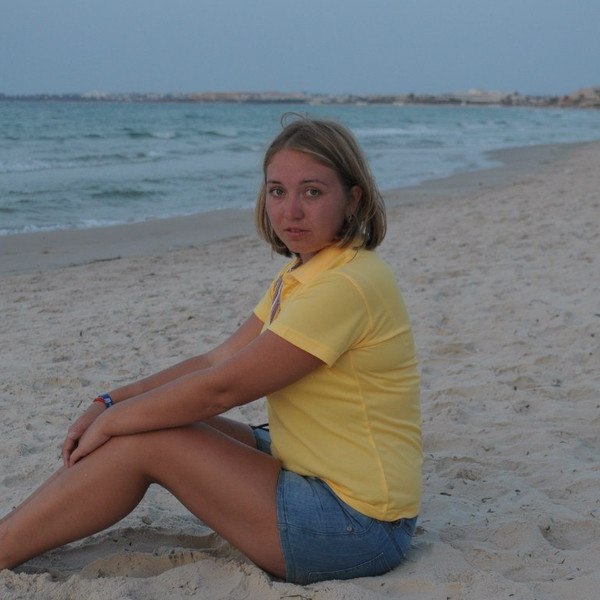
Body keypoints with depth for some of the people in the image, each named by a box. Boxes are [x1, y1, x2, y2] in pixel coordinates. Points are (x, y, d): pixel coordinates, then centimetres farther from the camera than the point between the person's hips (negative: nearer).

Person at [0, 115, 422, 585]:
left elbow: (222, 388, -20)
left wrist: (113, 421, -8)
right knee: (147, 421, 5)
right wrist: (111, 403, -1)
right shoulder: (303, 274, 9)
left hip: (355, 529, -9)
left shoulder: (346, 285, -23)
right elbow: (217, 360, 7)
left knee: (143, 443, -10)